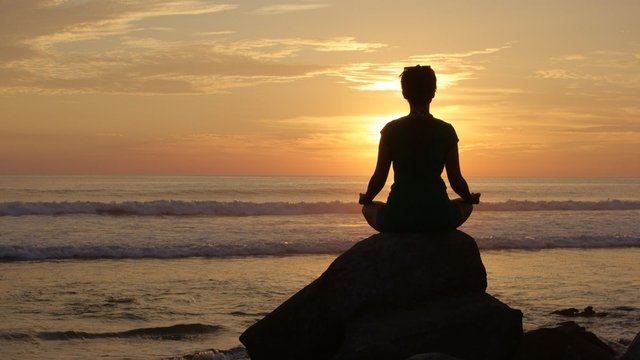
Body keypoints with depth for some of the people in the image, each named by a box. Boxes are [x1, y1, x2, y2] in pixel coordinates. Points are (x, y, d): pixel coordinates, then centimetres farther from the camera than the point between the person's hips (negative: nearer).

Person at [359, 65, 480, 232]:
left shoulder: (391, 130, -1)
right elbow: (456, 180, 4)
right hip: (438, 218, 1)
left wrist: (366, 199, 24)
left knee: (369, 209, 33)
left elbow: (379, 178, 3)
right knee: (466, 205, 34)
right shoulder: (446, 131, 0)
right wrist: (471, 198, 26)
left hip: (397, 219, -1)